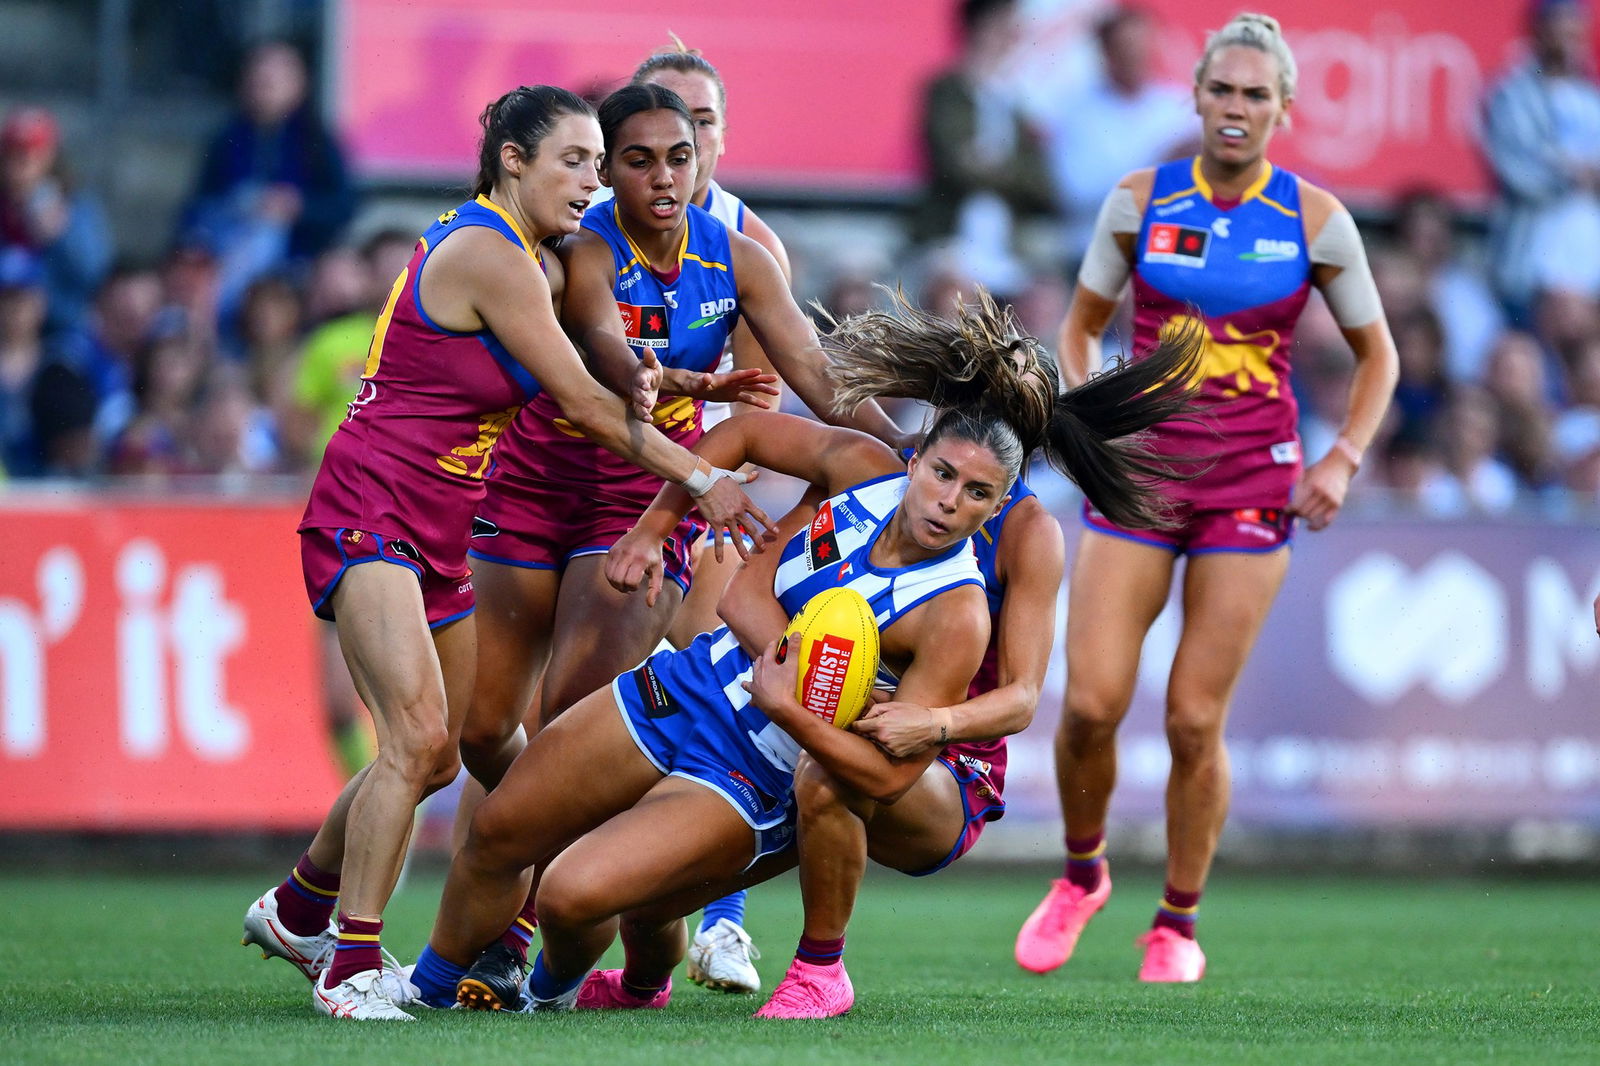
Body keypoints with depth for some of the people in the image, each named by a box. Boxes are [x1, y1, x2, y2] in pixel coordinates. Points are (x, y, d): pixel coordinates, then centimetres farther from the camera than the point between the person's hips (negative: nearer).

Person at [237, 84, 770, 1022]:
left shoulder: (527, 258, 13)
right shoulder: (489, 257, -16)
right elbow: (583, 403, -14)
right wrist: (698, 478, -10)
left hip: (436, 538, 10)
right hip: (369, 515, -10)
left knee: (437, 757, 12)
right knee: (419, 734, -22)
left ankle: (297, 912, 32)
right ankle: (351, 965, -18)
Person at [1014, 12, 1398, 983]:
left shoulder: (1314, 219, -1)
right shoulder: (1140, 201, 1)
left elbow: (1377, 355, 10)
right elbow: (1082, 325, 14)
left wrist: (1343, 459, -4)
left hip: (1253, 489, -1)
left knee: (1196, 722, -3)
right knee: (1091, 704, -8)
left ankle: (1179, 923, 16)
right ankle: (1082, 873, 20)